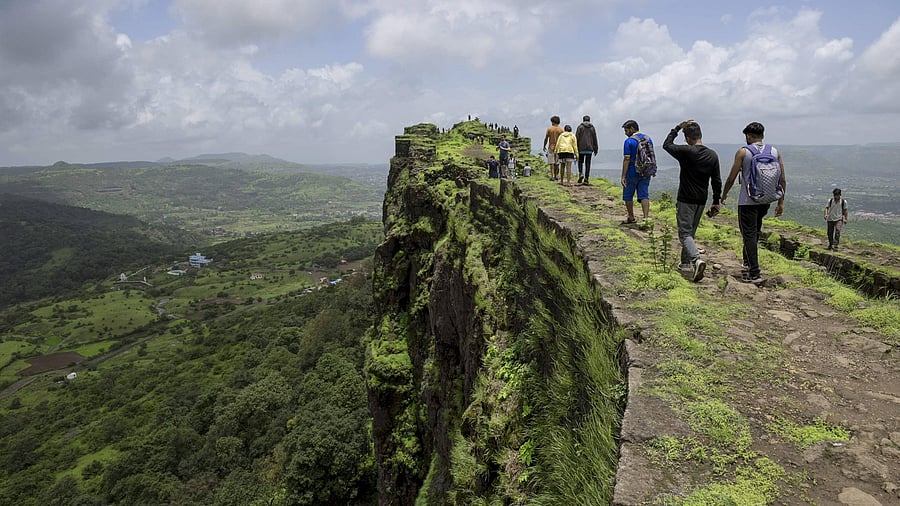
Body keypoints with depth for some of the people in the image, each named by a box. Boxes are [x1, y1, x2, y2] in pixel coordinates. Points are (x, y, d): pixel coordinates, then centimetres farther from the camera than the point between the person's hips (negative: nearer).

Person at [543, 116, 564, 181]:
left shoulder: (549, 129, -3)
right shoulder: (561, 129, -1)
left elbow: (546, 139, 0)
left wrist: (544, 146, 13)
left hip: (551, 148, -1)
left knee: (551, 163, 0)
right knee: (557, 163, 11)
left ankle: (552, 176, -10)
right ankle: (556, 176, 15)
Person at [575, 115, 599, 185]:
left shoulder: (580, 127, 1)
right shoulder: (592, 128, 8)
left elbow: (577, 138, -4)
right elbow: (595, 139, 10)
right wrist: (595, 149, 16)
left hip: (581, 148, -2)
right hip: (589, 149, 2)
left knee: (580, 162, 13)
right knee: (588, 163, 3)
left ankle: (581, 173, -10)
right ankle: (586, 179, 0)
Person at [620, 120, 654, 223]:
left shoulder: (629, 141, -12)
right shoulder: (648, 138, 8)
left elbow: (627, 159, -16)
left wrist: (623, 176, -15)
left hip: (632, 173, -5)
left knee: (628, 195, 11)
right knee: (644, 195, 3)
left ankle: (631, 218, 19)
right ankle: (646, 218, -9)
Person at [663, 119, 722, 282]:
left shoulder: (686, 152, -15)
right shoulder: (713, 155, 3)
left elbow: (666, 144, 2)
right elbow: (717, 181, 7)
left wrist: (677, 128, 8)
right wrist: (716, 202, 14)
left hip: (685, 200, -6)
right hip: (701, 201, 6)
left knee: (685, 233, -5)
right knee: (691, 232, 18)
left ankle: (697, 259, -26)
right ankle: (685, 262, 25)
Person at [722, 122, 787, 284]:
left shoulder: (743, 152, -6)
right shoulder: (775, 152, 6)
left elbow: (731, 178, -4)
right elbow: (782, 180, 6)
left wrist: (724, 195, 12)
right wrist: (781, 202, 13)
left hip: (747, 200, -5)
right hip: (766, 200, 5)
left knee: (749, 235, -2)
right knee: (755, 232, 22)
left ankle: (754, 274, -5)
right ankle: (748, 263, 29)